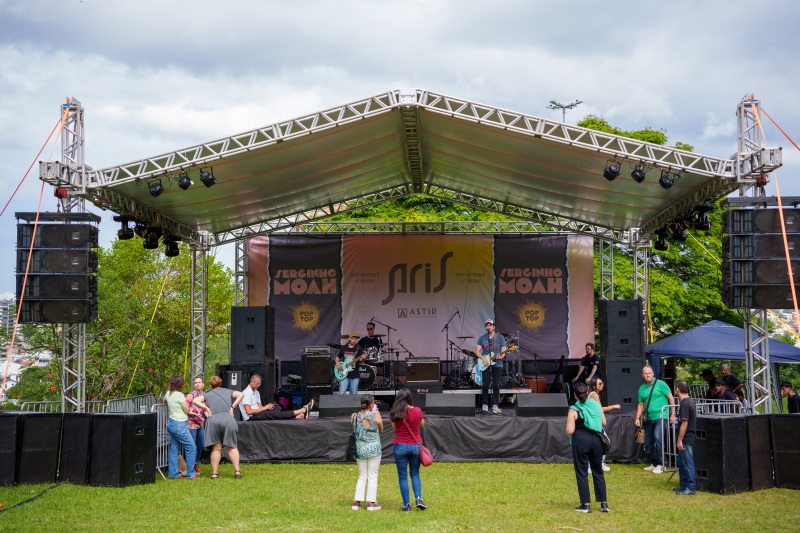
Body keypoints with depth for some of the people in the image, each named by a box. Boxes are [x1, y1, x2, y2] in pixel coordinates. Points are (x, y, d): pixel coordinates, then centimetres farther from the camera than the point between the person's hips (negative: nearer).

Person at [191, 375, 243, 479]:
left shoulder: (208, 394, 20)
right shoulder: (228, 391, 20)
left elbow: (195, 401, 8)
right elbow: (241, 395, 5)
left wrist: (206, 409, 7)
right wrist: (232, 407, 6)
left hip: (213, 419, 0)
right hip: (228, 419, 0)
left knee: (216, 448, 8)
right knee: (231, 447, 7)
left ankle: (214, 473, 6)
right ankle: (237, 471, -3)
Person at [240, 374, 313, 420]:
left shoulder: (256, 392, 17)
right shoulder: (246, 393, -14)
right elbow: (248, 411, -22)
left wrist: (267, 407, -8)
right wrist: (264, 408, -16)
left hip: (257, 413, 9)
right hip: (250, 418, -9)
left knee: (276, 412, -15)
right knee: (275, 414, -23)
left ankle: (300, 416, -34)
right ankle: (303, 410, -29)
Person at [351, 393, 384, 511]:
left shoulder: (354, 416, 0)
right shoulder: (375, 416, -10)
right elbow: (381, 430, 4)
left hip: (359, 449, 4)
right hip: (373, 448, -4)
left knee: (362, 476, 14)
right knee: (372, 476, 5)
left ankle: (356, 502, 9)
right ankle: (371, 503, 4)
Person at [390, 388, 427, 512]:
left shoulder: (394, 413, -8)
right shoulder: (417, 411, -7)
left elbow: (395, 428, 7)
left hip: (400, 446, -1)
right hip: (415, 445, 1)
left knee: (402, 477, 7)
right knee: (415, 474, 16)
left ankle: (406, 505, 6)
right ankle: (419, 499, -1)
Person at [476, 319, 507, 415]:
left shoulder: (500, 338, 2)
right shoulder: (482, 338, 6)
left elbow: (503, 352, 0)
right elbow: (477, 351, 3)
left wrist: (500, 356, -22)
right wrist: (483, 358, -13)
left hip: (497, 364, -1)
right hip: (485, 365, 1)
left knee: (496, 385, -2)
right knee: (485, 385, -2)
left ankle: (495, 406, 2)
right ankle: (485, 405, 8)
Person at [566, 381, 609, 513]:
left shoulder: (573, 410, -10)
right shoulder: (596, 405, 4)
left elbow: (570, 431, -13)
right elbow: (604, 423, 12)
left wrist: (568, 428, 8)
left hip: (580, 441, -4)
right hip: (596, 439, 4)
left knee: (581, 473, 5)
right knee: (598, 472, 13)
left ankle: (585, 505, 5)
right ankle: (604, 504, 11)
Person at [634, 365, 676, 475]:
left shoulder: (660, 384, -4)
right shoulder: (642, 388, 11)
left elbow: (671, 399, -2)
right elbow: (641, 404, 15)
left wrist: (672, 414, -5)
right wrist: (637, 418, 5)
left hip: (661, 416, -6)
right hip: (649, 418, 6)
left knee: (658, 438, -20)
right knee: (648, 441, 9)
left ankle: (660, 465, -12)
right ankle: (654, 463, 22)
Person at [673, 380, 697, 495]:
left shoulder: (684, 404, -20)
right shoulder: (690, 400, 12)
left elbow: (684, 423, -22)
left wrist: (679, 440, -18)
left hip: (686, 439, -10)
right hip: (689, 437, 10)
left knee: (688, 464, -4)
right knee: (682, 463, 17)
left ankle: (690, 488, 0)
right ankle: (684, 485, 24)